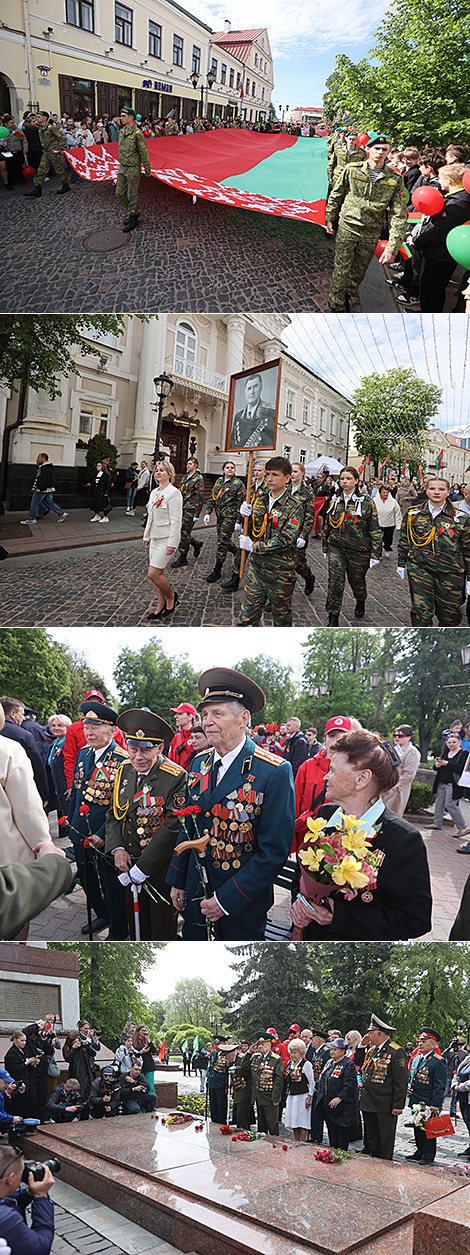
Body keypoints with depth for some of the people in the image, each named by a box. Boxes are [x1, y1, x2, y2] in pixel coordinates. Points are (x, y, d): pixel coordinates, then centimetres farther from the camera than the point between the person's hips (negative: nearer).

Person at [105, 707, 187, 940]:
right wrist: (117, 849, -6)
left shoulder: (176, 777, -19)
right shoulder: (124, 771, 2)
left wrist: (141, 868, -20)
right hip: (128, 866, 6)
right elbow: (114, 814, 11)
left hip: (160, 868, -6)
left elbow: (172, 828, -22)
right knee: (137, 928, 19)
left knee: (162, 929, 6)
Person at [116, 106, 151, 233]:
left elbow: (144, 153, -13)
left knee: (132, 195, 1)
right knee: (119, 193, 11)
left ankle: (133, 219, 14)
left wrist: (147, 170, -9)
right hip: (122, 168, 8)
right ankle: (134, 212, 29)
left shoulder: (137, 133, -17)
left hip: (133, 169, -8)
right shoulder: (122, 131, 6)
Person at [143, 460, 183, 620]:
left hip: (166, 539, -8)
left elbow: (176, 521, -18)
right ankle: (161, 605, 20)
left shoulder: (174, 493, -14)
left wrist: (172, 543, -20)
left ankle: (171, 597, 11)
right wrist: (146, 536, 19)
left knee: (153, 574, -11)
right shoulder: (154, 492, 12)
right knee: (157, 574, 10)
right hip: (154, 538, 8)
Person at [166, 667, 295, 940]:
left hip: (243, 899, -5)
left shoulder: (275, 772, -17)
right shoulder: (199, 764, 3)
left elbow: (274, 850, -18)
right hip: (196, 893, 5)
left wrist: (227, 898, -19)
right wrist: (178, 881, 9)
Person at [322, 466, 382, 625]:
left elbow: (375, 530, -5)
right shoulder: (334, 501, 5)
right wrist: (325, 548, 19)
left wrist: (375, 554, -7)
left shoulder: (367, 503, -7)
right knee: (335, 581, -9)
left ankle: (360, 602, 48)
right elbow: (327, 525, 16)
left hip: (358, 550, -2)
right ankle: (333, 619, -3)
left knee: (356, 580, 14)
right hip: (336, 548, 2)